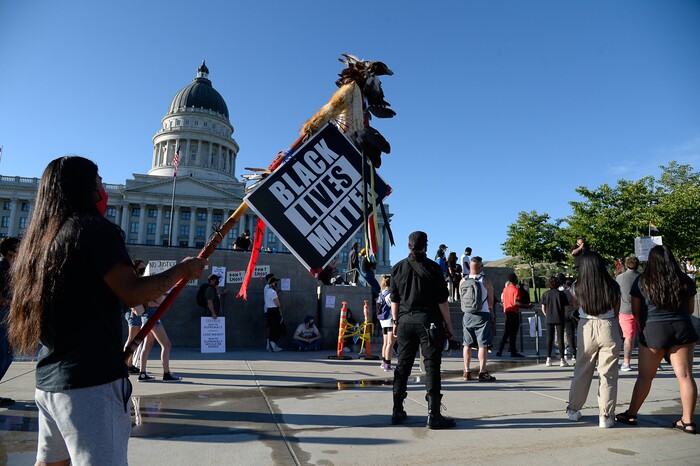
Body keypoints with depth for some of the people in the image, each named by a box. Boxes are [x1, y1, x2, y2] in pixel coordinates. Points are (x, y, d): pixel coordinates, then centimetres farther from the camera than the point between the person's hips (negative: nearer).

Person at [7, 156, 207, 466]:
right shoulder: (96, 228, -10)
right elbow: (132, 293, -19)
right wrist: (182, 270, -7)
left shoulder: (39, 239, 15)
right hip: (92, 381, -9)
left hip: (48, 381, 9)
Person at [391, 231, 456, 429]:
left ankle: (397, 411, 21)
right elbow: (442, 301, -7)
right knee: (431, 366, 1)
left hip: (405, 321, 4)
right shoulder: (433, 268, -6)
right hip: (429, 321, -4)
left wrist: (396, 321, 17)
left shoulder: (398, 268, 5)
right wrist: (448, 325, 1)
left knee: (403, 366, 12)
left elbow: (394, 300, 8)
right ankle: (434, 416, 4)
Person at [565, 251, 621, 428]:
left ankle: (573, 409, 23)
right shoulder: (613, 286, -5)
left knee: (582, 371, 13)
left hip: (586, 328, 1)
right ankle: (606, 415, 12)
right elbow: (616, 312, 3)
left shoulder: (577, 287, -5)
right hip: (609, 328, -1)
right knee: (608, 374, 8)